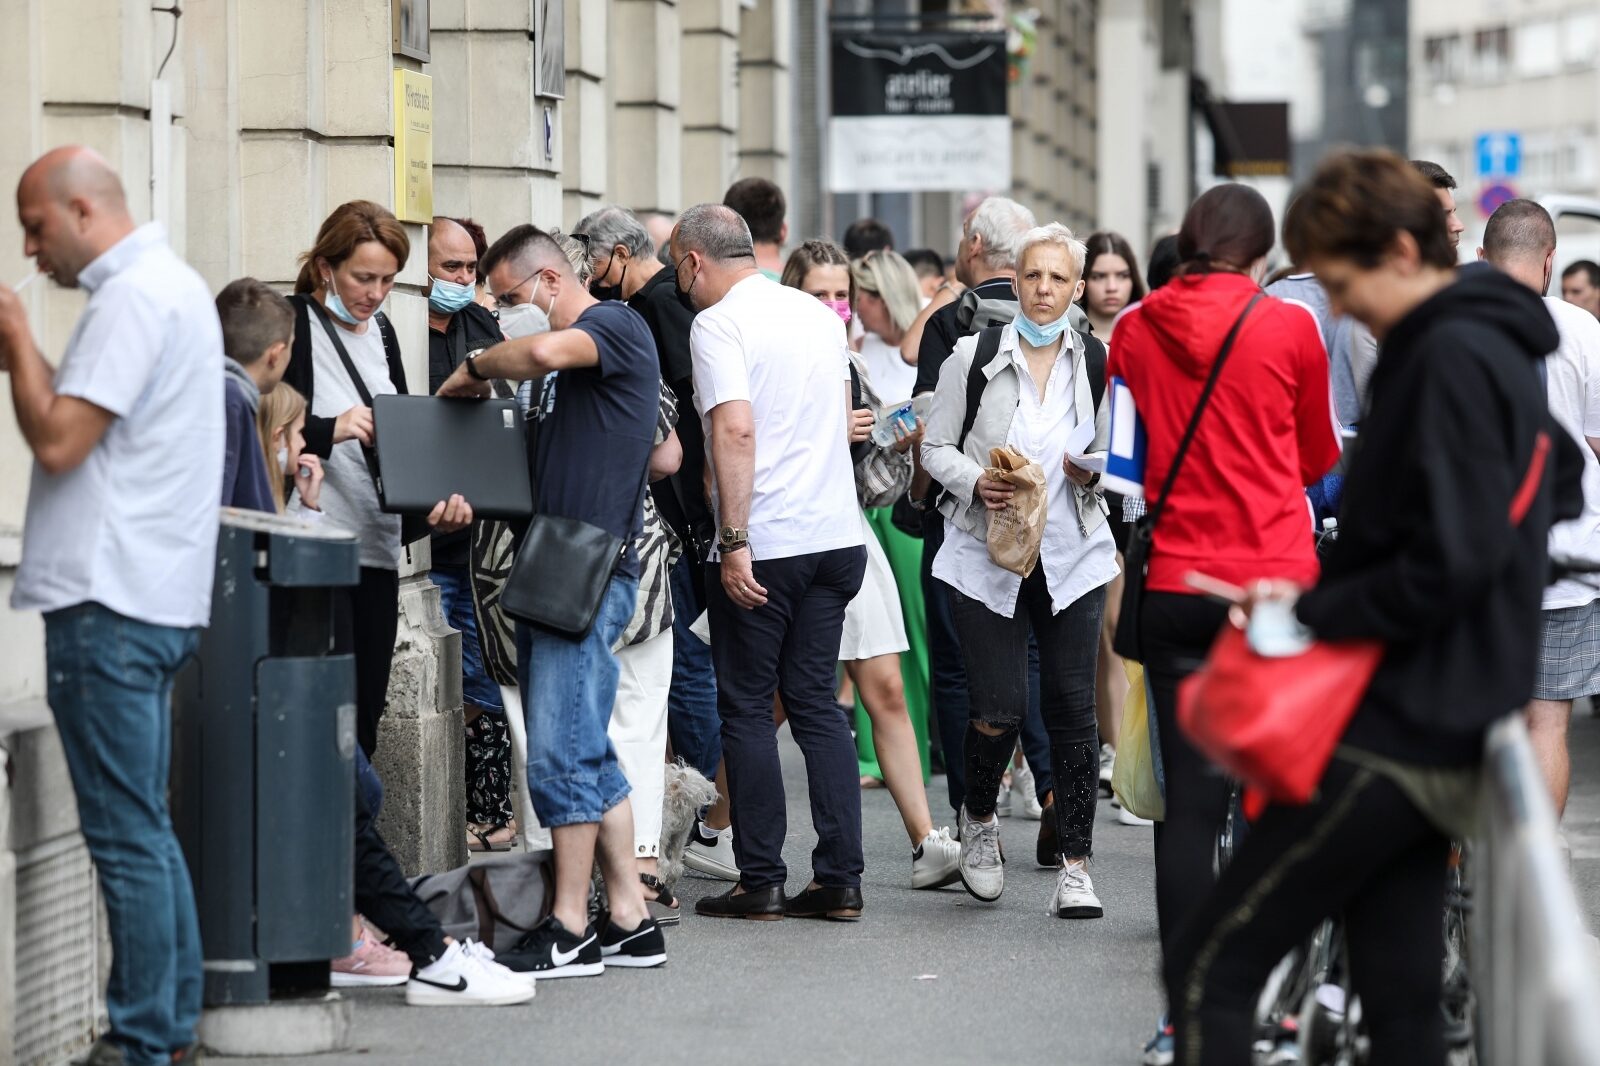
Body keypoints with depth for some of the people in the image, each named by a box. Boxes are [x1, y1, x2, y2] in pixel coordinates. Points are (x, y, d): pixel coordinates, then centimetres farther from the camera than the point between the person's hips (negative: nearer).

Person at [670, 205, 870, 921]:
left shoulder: (718, 324, -9)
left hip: (764, 544, -7)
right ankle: (840, 879, 6)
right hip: (837, 534, 7)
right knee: (815, 702, 10)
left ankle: (760, 881, 4)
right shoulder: (819, 314, 14)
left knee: (746, 708, 3)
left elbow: (736, 430, -19)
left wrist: (734, 542, -19)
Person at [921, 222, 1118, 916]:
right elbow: (936, 448, 4)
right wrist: (976, 482, -15)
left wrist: (1093, 472, -9)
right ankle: (978, 820, 24)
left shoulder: (1098, 364, 4)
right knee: (999, 708, -7)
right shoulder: (974, 355, -1)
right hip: (986, 558, -1)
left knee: (1072, 704, -3)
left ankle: (1075, 867, 4)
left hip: (1072, 557, 2)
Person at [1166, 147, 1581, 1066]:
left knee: (1212, 965, -9)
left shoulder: (1449, 360, -17)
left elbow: (1447, 565, -24)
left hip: (1402, 731, -10)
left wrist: (1313, 612, -12)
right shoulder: (1498, 348, 14)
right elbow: (1560, 483, 30)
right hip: (1450, 723, 10)